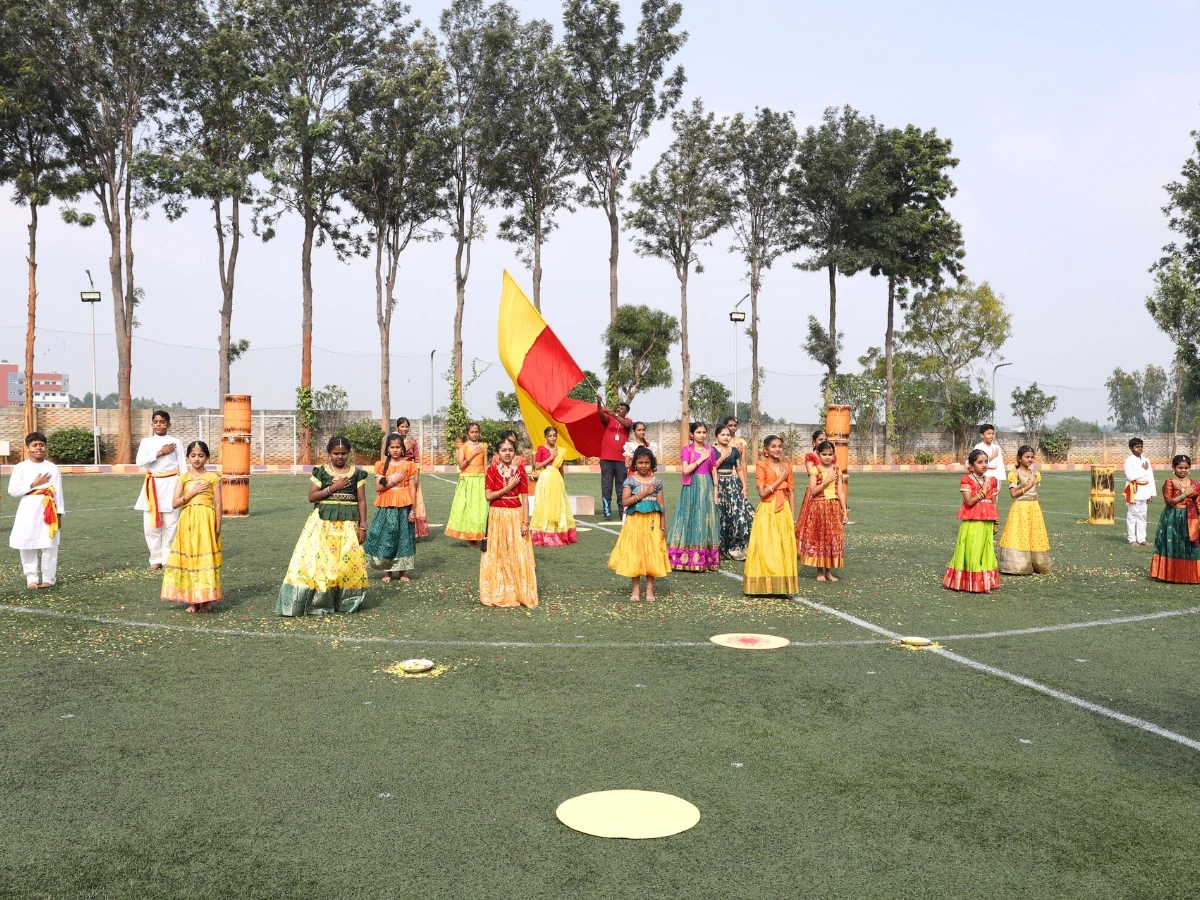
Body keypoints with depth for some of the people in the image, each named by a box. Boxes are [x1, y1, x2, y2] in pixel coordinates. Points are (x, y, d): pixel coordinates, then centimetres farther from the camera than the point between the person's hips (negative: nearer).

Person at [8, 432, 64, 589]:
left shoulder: (52, 468, 1)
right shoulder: (21, 468, 1)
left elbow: (58, 493, 2)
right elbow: (12, 490, -3)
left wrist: (59, 514, -1)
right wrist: (33, 484, -12)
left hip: (48, 510, 0)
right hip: (28, 510, 0)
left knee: (49, 546, 1)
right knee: (26, 545, 3)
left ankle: (48, 578, 12)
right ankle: (31, 578, 15)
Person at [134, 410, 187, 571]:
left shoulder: (175, 443, 3)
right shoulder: (146, 442, 7)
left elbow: (183, 467, 3)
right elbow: (139, 461, -8)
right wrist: (160, 453, -12)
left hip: (170, 485, -2)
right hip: (152, 485, 2)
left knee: (170, 524, -1)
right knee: (150, 525, 2)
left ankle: (168, 559, 9)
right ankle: (156, 559, 13)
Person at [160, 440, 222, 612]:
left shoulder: (212, 477, 0)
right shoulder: (183, 478, 6)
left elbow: (218, 504, -1)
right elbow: (175, 504, -2)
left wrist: (217, 528, -6)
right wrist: (193, 492, -12)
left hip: (206, 521, -3)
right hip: (187, 522, 3)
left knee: (206, 558, -2)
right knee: (189, 558, 3)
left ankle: (206, 599, 7)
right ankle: (193, 599, 12)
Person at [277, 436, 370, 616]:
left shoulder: (357, 473, 3)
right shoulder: (321, 471, 1)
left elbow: (361, 500, 3)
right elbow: (312, 497, -4)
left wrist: (363, 526, -2)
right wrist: (333, 487, -13)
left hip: (348, 522, 1)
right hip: (324, 521, -1)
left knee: (348, 561, 0)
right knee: (316, 558, -7)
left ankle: (345, 601, 14)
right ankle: (315, 601, -4)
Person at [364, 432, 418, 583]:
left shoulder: (409, 465, 1)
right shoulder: (382, 465, 3)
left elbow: (412, 489, -1)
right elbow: (378, 487, -3)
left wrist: (412, 510, -5)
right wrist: (394, 481, -12)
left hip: (404, 506, -1)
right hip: (386, 506, 1)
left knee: (403, 536, 3)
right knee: (386, 536, 0)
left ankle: (402, 571, 12)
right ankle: (387, 571, 9)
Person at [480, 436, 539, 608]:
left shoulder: (520, 470, 1)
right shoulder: (492, 470, -2)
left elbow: (525, 497, -1)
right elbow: (488, 495, -7)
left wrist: (525, 521, -7)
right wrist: (507, 488, -16)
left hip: (516, 516, 0)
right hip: (497, 516, 0)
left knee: (518, 555, 1)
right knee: (498, 555, 4)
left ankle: (520, 593, 8)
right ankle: (498, 593, 12)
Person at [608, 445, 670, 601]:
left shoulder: (656, 481, 4)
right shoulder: (630, 480, -1)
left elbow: (661, 505, 4)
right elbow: (625, 502, -11)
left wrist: (663, 526, -1)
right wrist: (643, 493, -16)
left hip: (652, 522, 1)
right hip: (635, 522, -1)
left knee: (652, 554, 2)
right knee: (634, 554, 2)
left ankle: (650, 589, 11)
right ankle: (636, 588, 13)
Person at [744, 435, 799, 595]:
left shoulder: (786, 466, 8)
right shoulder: (761, 466, -6)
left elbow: (791, 491, 10)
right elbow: (762, 493, -12)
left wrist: (791, 515, 7)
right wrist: (780, 480, -12)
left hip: (784, 511, 4)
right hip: (767, 511, -4)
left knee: (783, 548, 5)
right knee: (766, 548, -2)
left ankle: (782, 586, 12)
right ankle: (764, 586, 4)